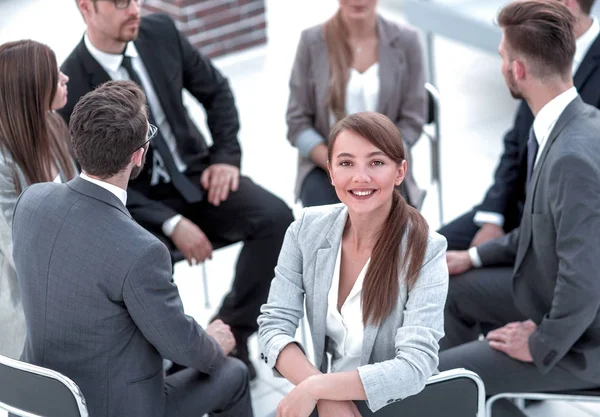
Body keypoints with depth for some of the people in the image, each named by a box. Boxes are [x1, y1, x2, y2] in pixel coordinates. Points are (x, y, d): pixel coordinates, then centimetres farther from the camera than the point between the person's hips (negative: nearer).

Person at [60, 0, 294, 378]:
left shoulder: (161, 31, -5)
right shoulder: (72, 87, -18)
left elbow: (216, 91, 10)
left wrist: (226, 156, -3)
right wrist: (171, 224, -25)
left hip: (195, 176, 4)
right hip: (137, 203, -4)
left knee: (276, 217, -20)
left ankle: (231, 332, -4)